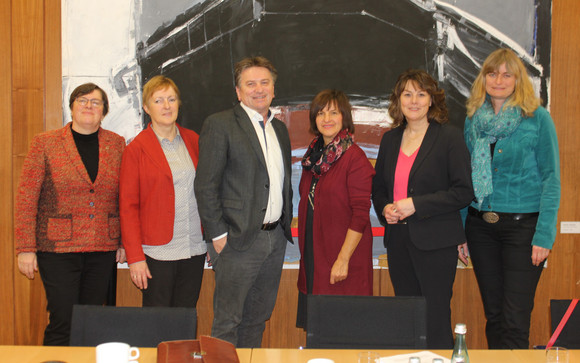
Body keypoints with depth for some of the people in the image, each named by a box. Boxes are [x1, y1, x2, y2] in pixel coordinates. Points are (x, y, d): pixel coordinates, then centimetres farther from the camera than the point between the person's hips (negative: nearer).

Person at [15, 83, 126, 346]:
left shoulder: (116, 144, 7)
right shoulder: (45, 142, -1)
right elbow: (26, 198, -3)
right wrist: (26, 248, -8)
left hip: (103, 250, 3)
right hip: (58, 249, -3)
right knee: (63, 323, -4)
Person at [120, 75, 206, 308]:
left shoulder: (193, 140, 10)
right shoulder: (136, 149, -2)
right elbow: (128, 206, -3)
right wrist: (135, 257, -9)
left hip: (195, 250, 4)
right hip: (157, 253, -3)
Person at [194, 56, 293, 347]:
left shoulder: (280, 129, 14)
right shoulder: (219, 125, -7)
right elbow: (205, 185, -11)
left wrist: (285, 224, 12)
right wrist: (217, 235, -14)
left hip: (276, 239, 7)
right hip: (238, 239, -6)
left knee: (258, 318, 15)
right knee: (227, 322, 1)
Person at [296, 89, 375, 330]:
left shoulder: (355, 157, -12)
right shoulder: (314, 155, 11)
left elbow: (360, 214, -15)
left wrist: (343, 259, -19)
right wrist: (305, 253, 14)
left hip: (343, 256, -7)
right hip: (313, 254, 7)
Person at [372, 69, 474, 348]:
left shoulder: (449, 137, -4)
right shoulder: (390, 139, 13)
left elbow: (464, 191, -9)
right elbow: (378, 187, 21)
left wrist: (415, 205, -15)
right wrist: (385, 208, -1)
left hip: (435, 242, -5)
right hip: (398, 239, 5)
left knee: (436, 320, -3)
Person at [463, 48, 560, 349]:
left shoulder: (537, 118, -5)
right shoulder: (473, 119, 8)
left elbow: (551, 178, -6)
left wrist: (544, 234, -13)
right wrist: (458, 225, 3)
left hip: (523, 223, -4)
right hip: (480, 225, 4)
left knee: (515, 320, -4)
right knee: (493, 313, 12)